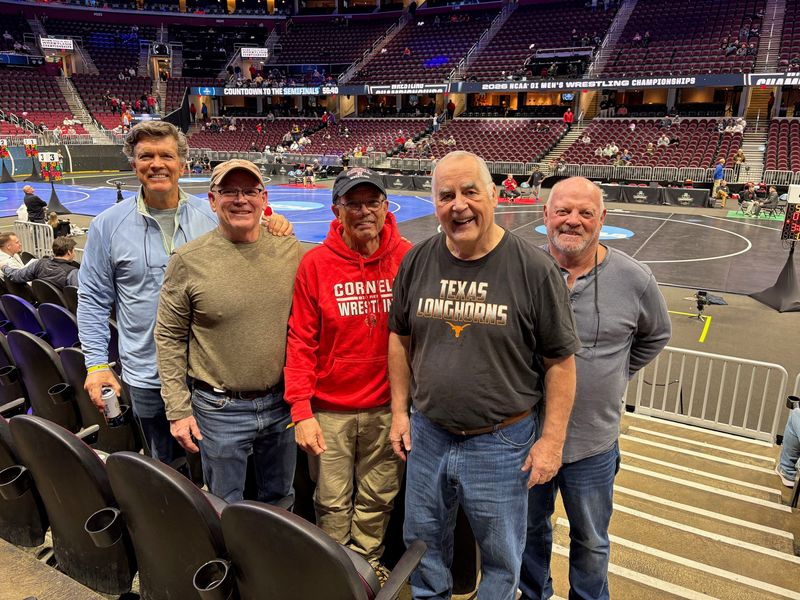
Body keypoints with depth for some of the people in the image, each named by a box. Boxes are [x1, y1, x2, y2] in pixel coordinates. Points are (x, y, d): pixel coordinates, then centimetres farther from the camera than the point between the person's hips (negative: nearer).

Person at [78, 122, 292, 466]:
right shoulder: (108, 225, -2)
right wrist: (96, 363, -4)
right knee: (166, 466, 18)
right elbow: (93, 299, 2)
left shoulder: (212, 217, -2)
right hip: (147, 378, 0)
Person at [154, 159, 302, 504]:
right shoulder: (189, 260, -10)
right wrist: (178, 411, -5)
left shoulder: (290, 251, -3)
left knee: (279, 501, 23)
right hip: (220, 410, -2)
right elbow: (169, 337, -5)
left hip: (281, 404, 3)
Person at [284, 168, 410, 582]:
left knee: (377, 499, 16)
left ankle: (367, 564, 41)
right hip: (330, 410, 0)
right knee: (333, 502, 13)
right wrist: (301, 410, -8)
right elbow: (301, 341, -4)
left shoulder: (407, 258, -6)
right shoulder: (315, 263, -7)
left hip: (387, 408, 1)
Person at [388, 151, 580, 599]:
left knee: (501, 559, 18)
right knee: (424, 544, 25)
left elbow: (561, 360, -9)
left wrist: (553, 438, -9)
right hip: (427, 435, 4)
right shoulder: (417, 262, -3)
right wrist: (400, 410, 7)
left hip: (501, 444, -3)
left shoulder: (535, 269, -15)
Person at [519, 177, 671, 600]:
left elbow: (655, 336, 11)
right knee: (530, 529, 24)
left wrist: (613, 376, 7)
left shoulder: (633, 279, -9)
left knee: (591, 542, 22)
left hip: (593, 444, 0)